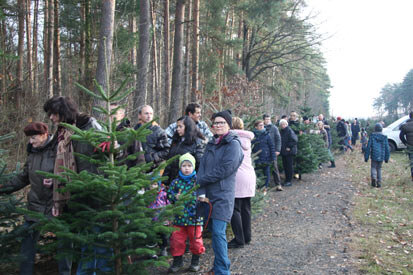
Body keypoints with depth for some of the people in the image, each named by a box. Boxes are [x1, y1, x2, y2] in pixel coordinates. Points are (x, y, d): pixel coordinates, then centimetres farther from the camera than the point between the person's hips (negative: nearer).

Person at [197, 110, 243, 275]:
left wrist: (201, 180, -7)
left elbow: (225, 169, -15)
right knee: (215, 232, 12)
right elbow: (202, 166, 8)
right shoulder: (211, 144, 16)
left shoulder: (233, 144, -6)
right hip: (209, 193, 7)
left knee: (218, 232, -12)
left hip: (223, 195, -7)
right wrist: (201, 192, -6)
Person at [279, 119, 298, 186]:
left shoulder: (289, 131, -12)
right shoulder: (281, 132, 12)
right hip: (283, 152, 8)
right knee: (285, 166, 10)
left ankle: (289, 181, 1)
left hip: (289, 151, -8)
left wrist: (289, 147, -16)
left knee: (289, 166, -4)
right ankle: (287, 180, 17)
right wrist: (281, 148, 13)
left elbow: (295, 140, -17)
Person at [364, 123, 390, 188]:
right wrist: (387, 158, 14)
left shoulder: (372, 136, -4)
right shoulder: (384, 137, 2)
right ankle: (379, 182, 10)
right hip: (381, 156, 2)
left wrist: (366, 156, 1)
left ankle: (374, 177, -17)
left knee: (373, 167, 10)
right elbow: (387, 148, 5)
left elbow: (368, 147, -5)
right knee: (379, 168, 15)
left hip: (374, 156, -2)